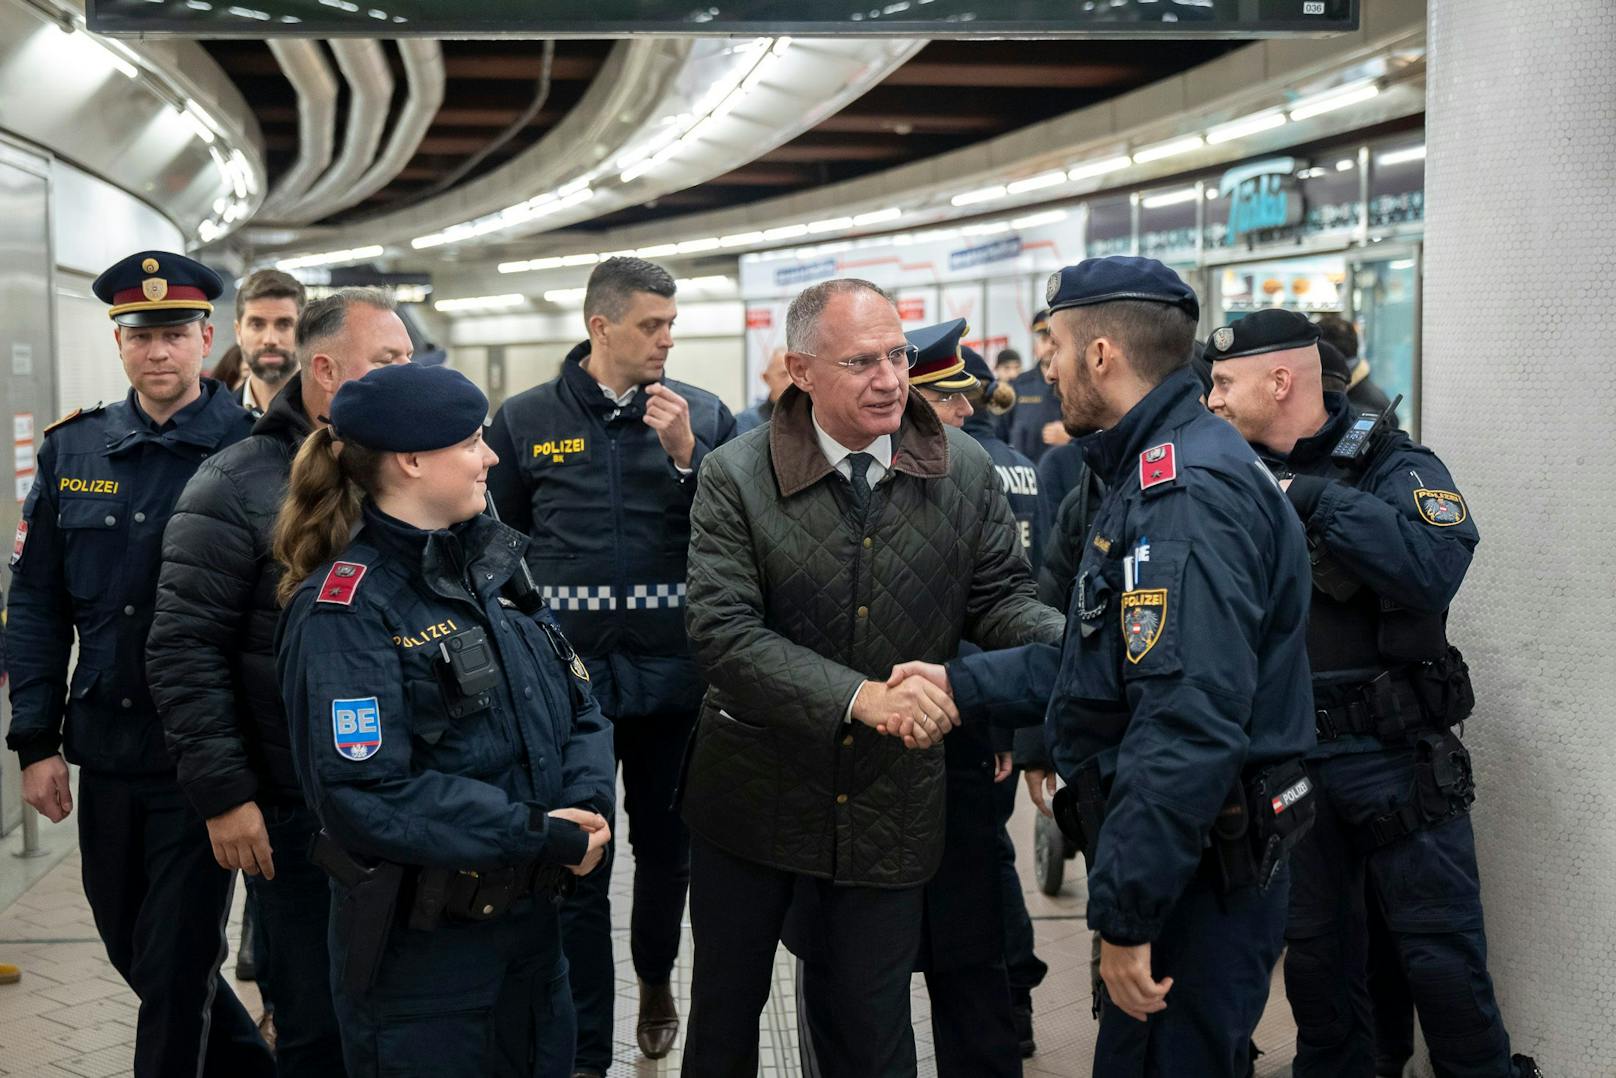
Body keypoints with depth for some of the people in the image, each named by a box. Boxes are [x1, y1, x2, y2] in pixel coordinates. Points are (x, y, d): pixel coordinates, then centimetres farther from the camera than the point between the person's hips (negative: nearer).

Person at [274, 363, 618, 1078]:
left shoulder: (492, 562, 7)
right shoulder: (346, 609, -16)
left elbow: (577, 704, 8)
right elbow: (368, 793, -24)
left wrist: (584, 805, -12)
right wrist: (540, 834, -22)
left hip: (530, 918, 7)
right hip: (417, 948, -7)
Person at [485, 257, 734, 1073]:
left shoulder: (703, 415, 0)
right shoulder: (527, 419, 1)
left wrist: (685, 456, -16)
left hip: (673, 671, 1)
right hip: (567, 671, -1)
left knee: (666, 845, 17)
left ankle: (655, 980, 43)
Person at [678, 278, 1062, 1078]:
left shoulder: (964, 470, -4)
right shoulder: (736, 478, -12)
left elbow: (1000, 596, 1)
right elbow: (723, 630, -20)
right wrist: (860, 696, -31)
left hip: (893, 795, 1)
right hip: (754, 794, -1)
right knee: (725, 1007, 18)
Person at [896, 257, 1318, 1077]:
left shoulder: (1187, 494, -23)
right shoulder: (1153, 470, 13)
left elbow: (1187, 727, -29)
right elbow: (1104, 658, 15)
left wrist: (1126, 915, -27)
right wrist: (962, 684, 7)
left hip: (1194, 877, -10)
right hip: (1179, 859, 10)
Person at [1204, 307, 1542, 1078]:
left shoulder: (1390, 464, -11)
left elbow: (1438, 568, -30)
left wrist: (1317, 500, -27)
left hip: (1392, 753, -4)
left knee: (1440, 946, 4)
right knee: (1313, 944, 17)